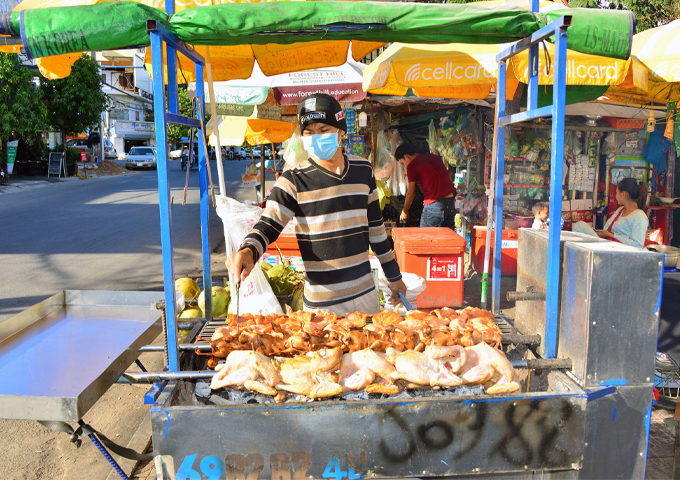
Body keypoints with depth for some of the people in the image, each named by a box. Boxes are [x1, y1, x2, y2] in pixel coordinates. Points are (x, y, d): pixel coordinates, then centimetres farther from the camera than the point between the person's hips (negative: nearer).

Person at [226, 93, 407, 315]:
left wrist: (393, 275, 17)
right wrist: (248, 250, -38)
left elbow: (375, 226, 12)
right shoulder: (294, 181, -9)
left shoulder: (363, 170, 5)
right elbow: (268, 226, -15)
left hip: (366, 293, 5)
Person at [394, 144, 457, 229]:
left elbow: (410, 194, 6)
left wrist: (404, 211, 20)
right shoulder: (436, 157, 19)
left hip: (434, 205, -7)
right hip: (451, 201, 7)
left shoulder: (412, 165, 0)